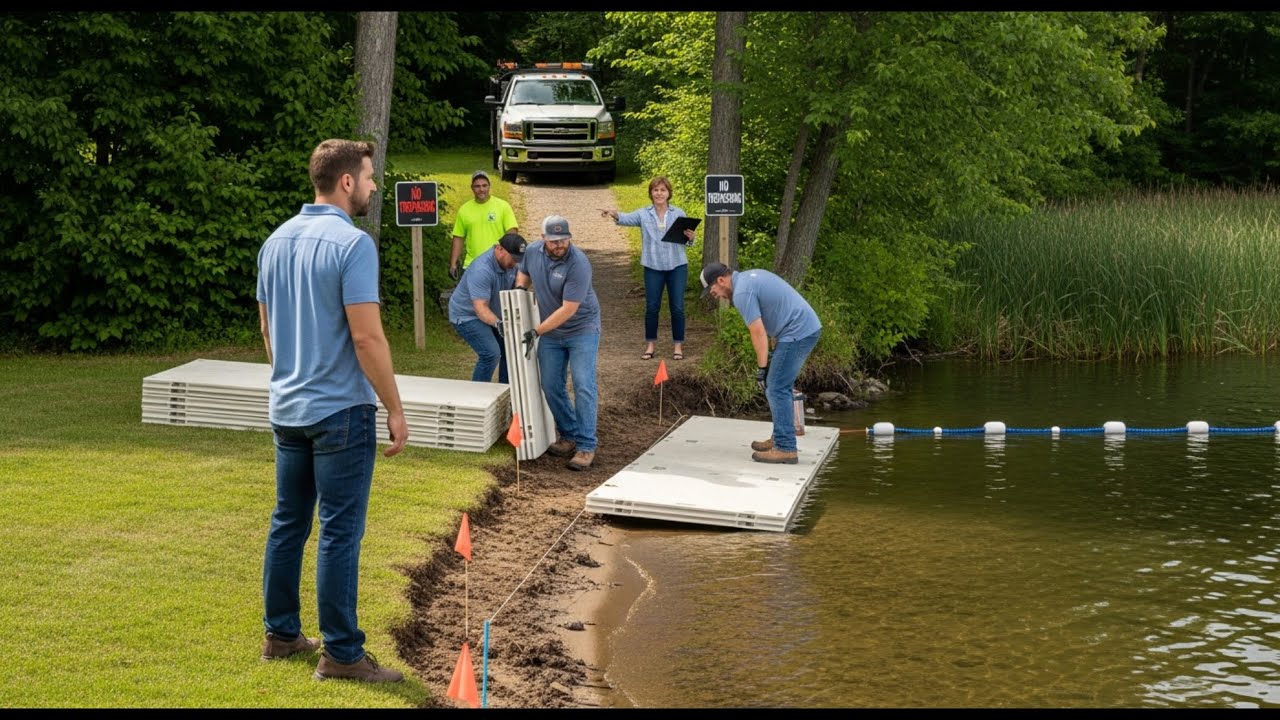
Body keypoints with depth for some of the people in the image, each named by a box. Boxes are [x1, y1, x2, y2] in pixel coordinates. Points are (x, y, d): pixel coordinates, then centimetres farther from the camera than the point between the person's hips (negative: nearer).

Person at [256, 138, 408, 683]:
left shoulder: (276, 241, 8)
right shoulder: (352, 244, -17)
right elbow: (366, 337, -20)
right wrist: (395, 410, -12)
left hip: (286, 409, 8)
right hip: (340, 412, -8)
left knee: (288, 524, 15)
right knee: (339, 534, -3)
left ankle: (280, 635, 23)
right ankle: (341, 653, 2)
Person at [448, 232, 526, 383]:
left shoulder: (509, 263, -7)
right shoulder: (482, 270, -34)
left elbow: (515, 287, 11)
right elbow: (481, 308, -39)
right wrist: (498, 324, -55)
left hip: (491, 314, 9)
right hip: (467, 315, -9)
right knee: (491, 354, -22)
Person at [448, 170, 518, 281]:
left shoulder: (503, 206, 0)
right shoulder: (464, 210, 7)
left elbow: (512, 232, -3)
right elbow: (458, 238, 10)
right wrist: (453, 264, 5)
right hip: (470, 266, 2)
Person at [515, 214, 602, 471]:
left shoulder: (578, 264, -27)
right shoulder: (533, 252, -7)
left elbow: (568, 309, -27)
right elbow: (523, 272, 18)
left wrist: (536, 331, -25)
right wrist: (519, 289, -4)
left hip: (581, 330, -6)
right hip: (550, 333, 6)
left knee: (583, 386, -11)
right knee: (551, 387, 8)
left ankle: (586, 446, -9)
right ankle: (569, 436, 24)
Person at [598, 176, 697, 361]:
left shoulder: (679, 213, 4)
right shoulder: (643, 214, 2)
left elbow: (686, 239, 7)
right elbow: (628, 219, -15)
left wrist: (691, 238, -17)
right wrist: (614, 214, -37)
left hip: (677, 266, 0)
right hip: (653, 267, 0)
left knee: (677, 307, 1)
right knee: (652, 307, 3)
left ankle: (678, 345, 12)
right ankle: (650, 345, 15)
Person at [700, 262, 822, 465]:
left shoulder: (742, 292, -14)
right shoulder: (750, 276, 17)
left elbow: (758, 333, -16)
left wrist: (762, 369, -8)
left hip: (798, 332, -10)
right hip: (809, 326, 10)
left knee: (777, 388, -6)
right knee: (779, 387, 17)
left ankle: (785, 449, -7)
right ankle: (780, 438, 23)